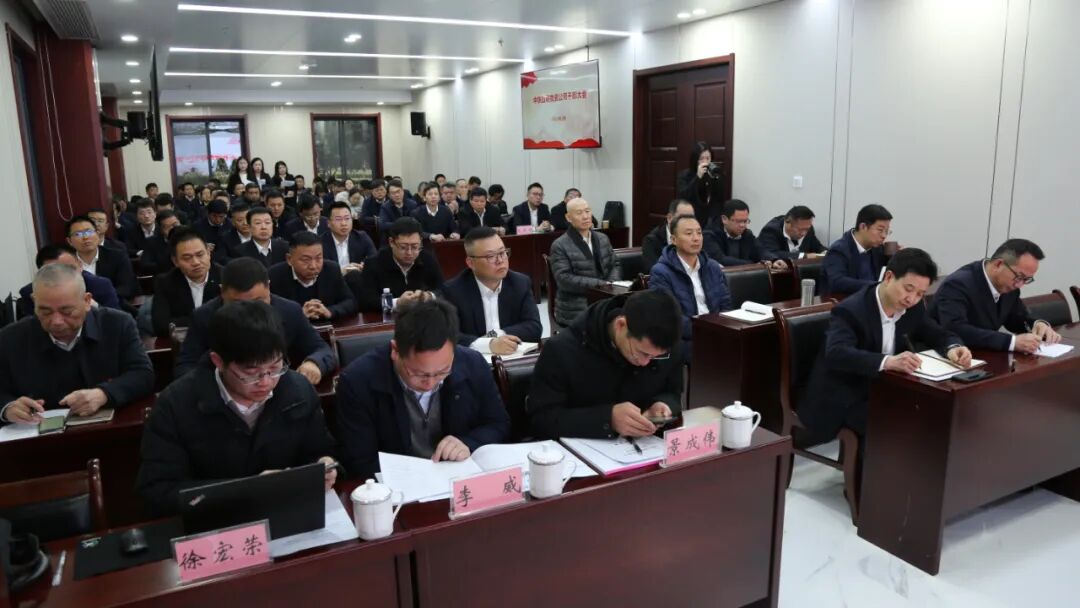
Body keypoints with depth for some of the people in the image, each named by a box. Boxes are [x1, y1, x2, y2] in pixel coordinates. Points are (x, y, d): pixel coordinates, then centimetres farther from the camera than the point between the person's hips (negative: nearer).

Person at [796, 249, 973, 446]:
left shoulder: (913, 308, 0)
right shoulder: (850, 311, -24)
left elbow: (939, 335, 9)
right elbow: (837, 353, -38)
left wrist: (953, 348, -16)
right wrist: (887, 361, -52)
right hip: (843, 400, -8)